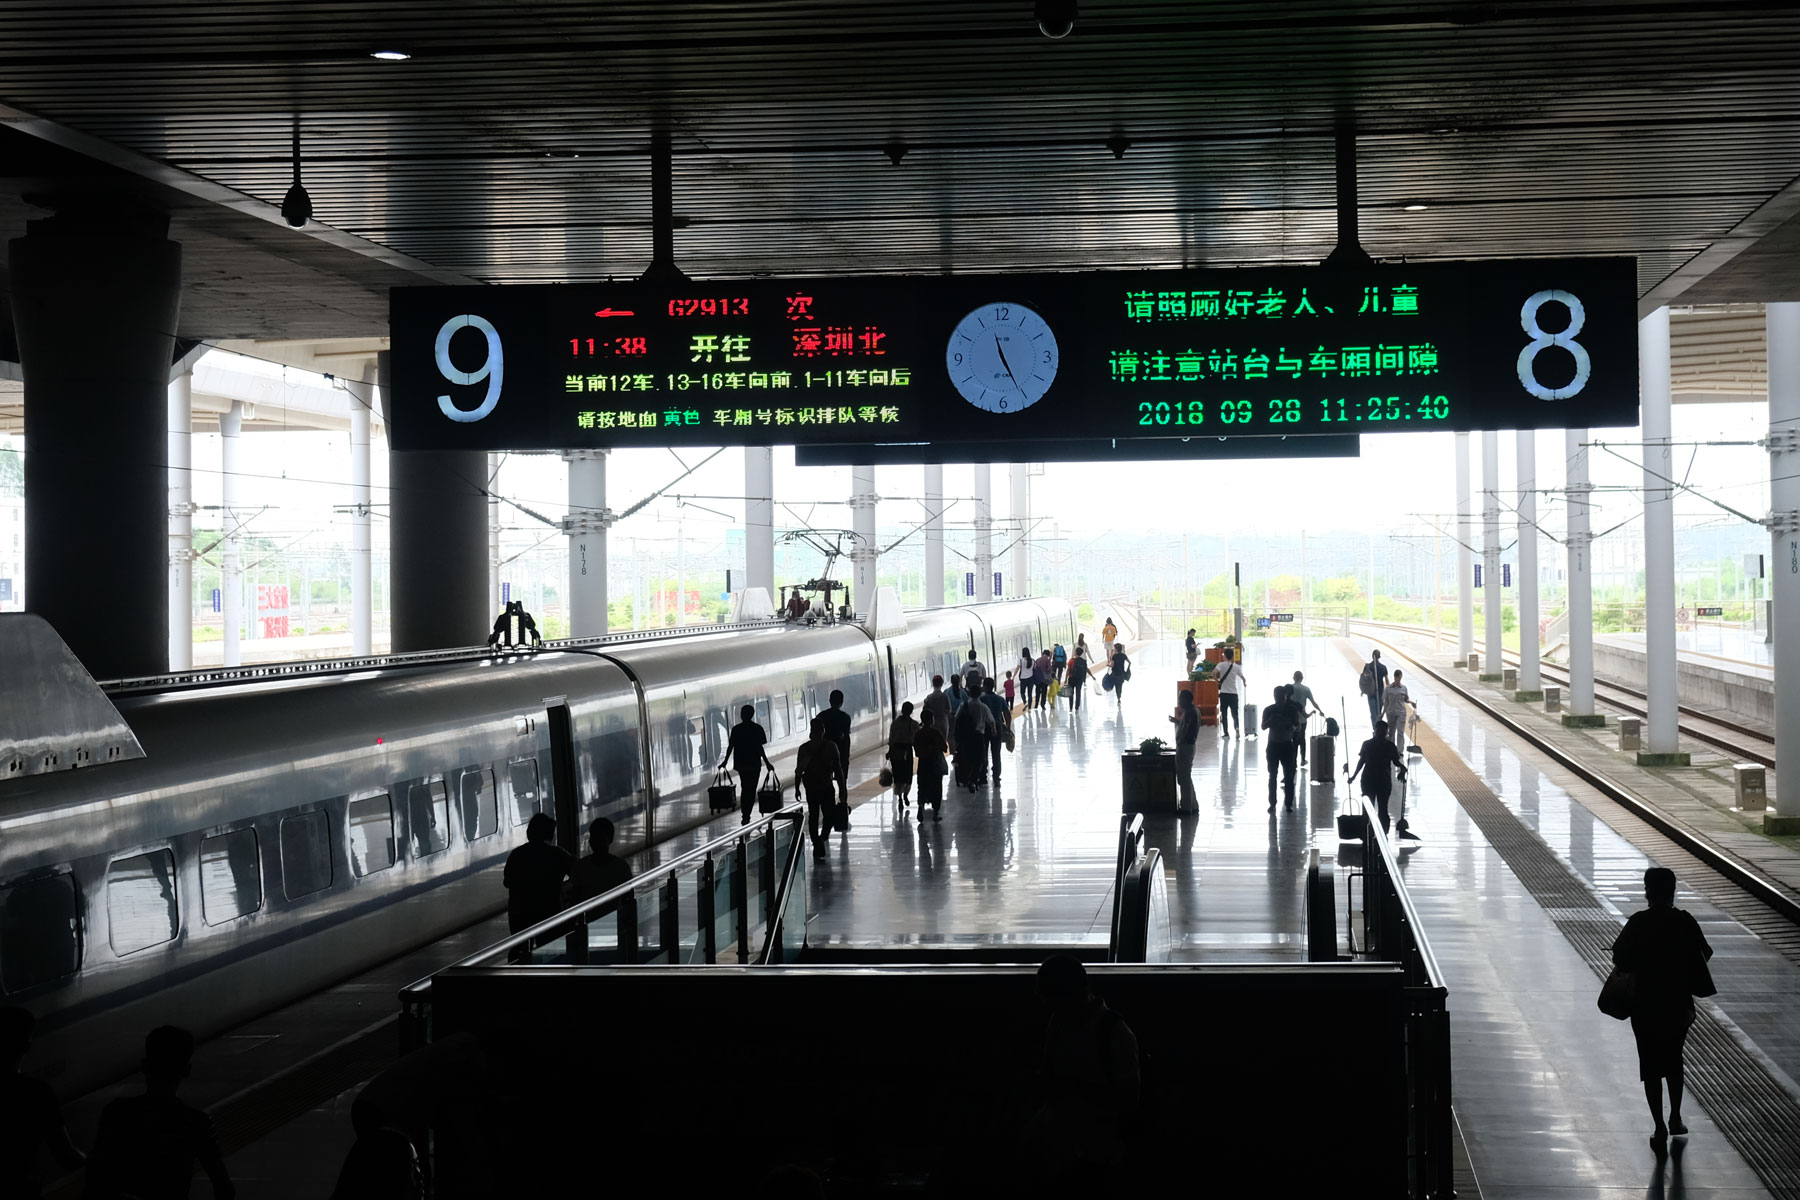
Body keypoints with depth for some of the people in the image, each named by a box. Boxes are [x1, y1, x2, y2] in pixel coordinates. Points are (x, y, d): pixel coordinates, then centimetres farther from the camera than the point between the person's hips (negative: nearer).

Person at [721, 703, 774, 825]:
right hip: (754, 764, -3)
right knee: (751, 790, 3)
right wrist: (767, 763, -5)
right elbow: (759, 748, -11)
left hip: (740, 764, 3)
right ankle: (746, 816, -4)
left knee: (744, 789, 18)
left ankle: (745, 815, 18)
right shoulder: (757, 729, -7)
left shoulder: (736, 729, -1)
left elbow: (730, 746, 0)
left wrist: (725, 761, 10)